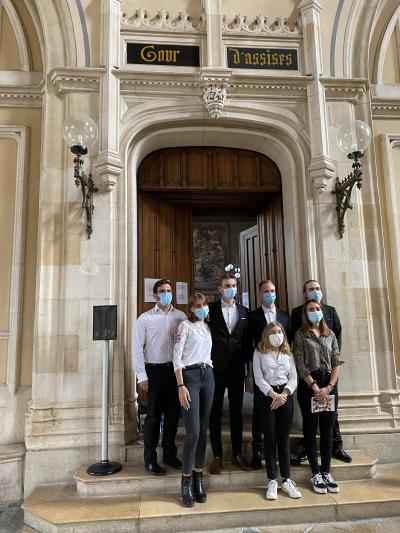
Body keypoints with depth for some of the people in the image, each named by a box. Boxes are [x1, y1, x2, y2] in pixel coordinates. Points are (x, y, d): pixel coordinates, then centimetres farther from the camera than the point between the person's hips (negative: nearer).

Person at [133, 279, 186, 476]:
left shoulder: (181, 316, 2)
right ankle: (150, 459, 20)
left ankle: (169, 454, 30)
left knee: (173, 413, 12)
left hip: (176, 369, 3)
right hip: (155, 370, -2)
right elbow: (137, 347, -4)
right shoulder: (145, 318, -3)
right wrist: (142, 376, -7)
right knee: (153, 415, 5)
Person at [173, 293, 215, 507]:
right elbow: (177, 357, -8)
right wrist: (181, 386, -15)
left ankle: (198, 478, 18)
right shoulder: (185, 325, -2)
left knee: (203, 431, 7)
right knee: (193, 432, -9)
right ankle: (186, 481, 6)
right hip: (190, 376, -6)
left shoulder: (207, 327, 15)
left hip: (208, 376, 6)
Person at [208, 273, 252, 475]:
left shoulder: (244, 312, 7)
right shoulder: (210, 309, -2)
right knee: (215, 412, 6)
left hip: (237, 369, 3)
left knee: (236, 412, 12)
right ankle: (217, 456, 17)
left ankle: (237, 454, 24)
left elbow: (246, 340, 10)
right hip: (216, 368, -3)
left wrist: (244, 361, 4)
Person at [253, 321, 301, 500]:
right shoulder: (259, 353, 2)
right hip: (267, 397, -3)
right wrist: (274, 394, -14)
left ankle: (286, 480, 14)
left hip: (286, 396, 3)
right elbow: (258, 378, -6)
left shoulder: (288, 353, 12)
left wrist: (284, 394, -10)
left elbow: (293, 377, 5)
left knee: (284, 438, 7)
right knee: (270, 438, 1)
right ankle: (272, 481, 9)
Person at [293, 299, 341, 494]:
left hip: (329, 384, 3)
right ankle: (316, 474, 12)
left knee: (327, 430, 6)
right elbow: (300, 364, -6)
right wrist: (315, 387, -12)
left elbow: (336, 363, 6)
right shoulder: (300, 334, 1)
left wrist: (329, 387, -7)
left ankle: (326, 472, 16)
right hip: (308, 384, -3)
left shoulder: (330, 334, 12)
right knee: (310, 429, 3)